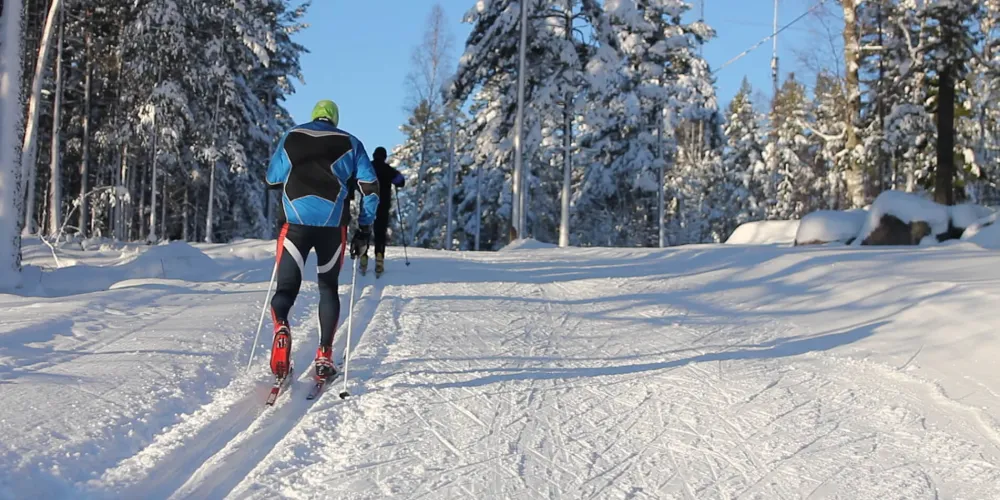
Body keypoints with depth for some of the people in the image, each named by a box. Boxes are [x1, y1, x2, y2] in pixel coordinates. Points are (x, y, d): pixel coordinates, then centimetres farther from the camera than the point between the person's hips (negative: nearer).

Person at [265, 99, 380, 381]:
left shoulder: (291, 138, 14)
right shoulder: (350, 143, 11)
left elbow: (272, 180, 17)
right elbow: (370, 187, 5)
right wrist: (365, 228, 11)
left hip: (295, 221, 0)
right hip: (332, 224, 0)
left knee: (287, 286, 4)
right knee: (328, 287, 15)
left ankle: (281, 327, -30)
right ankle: (324, 356, 6)